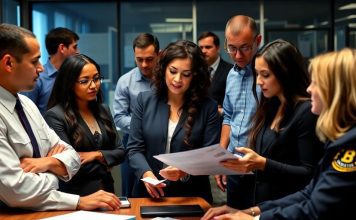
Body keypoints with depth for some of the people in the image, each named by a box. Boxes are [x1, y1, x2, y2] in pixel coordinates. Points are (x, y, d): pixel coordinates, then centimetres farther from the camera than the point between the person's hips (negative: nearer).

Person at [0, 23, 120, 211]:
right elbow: (15, 189, -24)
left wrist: (50, 162, -12)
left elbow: (71, 155, 8)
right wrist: (79, 201, -17)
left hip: (45, 209, 7)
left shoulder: (27, 104, 8)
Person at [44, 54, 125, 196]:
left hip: (106, 190, 6)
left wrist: (98, 155, -6)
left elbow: (120, 152, 11)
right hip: (76, 195, -6)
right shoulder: (55, 116, -10)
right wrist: (103, 164, 0)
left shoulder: (103, 110, 11)